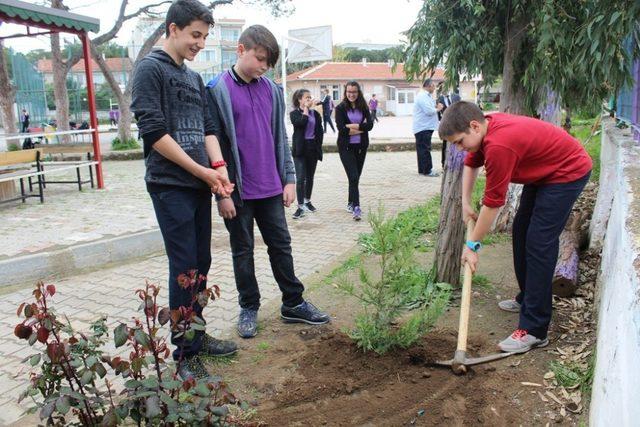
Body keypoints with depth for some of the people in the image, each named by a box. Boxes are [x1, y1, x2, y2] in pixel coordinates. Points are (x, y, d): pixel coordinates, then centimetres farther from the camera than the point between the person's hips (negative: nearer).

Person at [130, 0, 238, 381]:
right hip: (170, 187, -7)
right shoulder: (151, 69, -5)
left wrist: (218, 166, -4)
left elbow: (207, 128, 14)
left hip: (199, 186, 7)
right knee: (185, 268, -5)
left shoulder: (195, 78, 17)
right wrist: (202, 171, -12)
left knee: (201, 264, 11)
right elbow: (154, 132, -14)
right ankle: (184, 354, 7)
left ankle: (196, 335, 26)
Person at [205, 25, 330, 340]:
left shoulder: (271, 90, 7)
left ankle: (293, 303, 25)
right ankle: (248, 308, 25)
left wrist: (289, 178, 7)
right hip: (238, 190, -4)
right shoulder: (217, 90, -8)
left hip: (270, 187, 4)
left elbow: (280, 137, 11)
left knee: (281, 244, 12)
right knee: (242, 250, 10)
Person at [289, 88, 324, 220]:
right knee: (300, 178, -9)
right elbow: (301, 123, -23)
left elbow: (320, 131, 10)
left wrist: (318, 146, 0)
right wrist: (306, 109, -12)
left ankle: (307, 201, 28)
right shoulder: (294, 113, -2)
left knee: (310, 177, 13)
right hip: (300, 149, -4)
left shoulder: (315, 113, 9)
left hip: (313, 148, 4)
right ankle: (301, 206, -7)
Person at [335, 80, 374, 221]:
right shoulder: (340, 108, -4)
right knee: (353, 177, -11)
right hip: (346, 147, -4)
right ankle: (356, 208, -13)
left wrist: (352, 126, -15)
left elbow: (370, 125, -7)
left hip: (361, 146, 4)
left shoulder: (363, 107, 6)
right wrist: (361, 129, -10)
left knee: (356, 177, 11)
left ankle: (351, 203, 26)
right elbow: (341, 129, -15)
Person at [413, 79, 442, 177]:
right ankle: (427, 170, -3)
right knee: (425, 149, -6)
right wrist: (438, 108, -7)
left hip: (425, 127, 10)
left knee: (423, 149, 13)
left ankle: (422, 169, 19)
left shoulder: (426, 96, 17)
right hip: (423, 128, -10)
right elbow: (429, 111, -23)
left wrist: (435, 107, 4)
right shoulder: (422, 96, -16)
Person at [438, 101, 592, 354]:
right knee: (521, 231, 14)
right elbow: (471, 164, 14)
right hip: (543, 171, 10)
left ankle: (534, 330, -12)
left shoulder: (499, 145, -34)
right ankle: (526, 299, 29)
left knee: (538, 243, -15)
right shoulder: (486, 126, -6)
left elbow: (493, 203, -27)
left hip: (568, 172, -10)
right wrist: (465, 203, 8)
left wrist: (472, 245, -17)